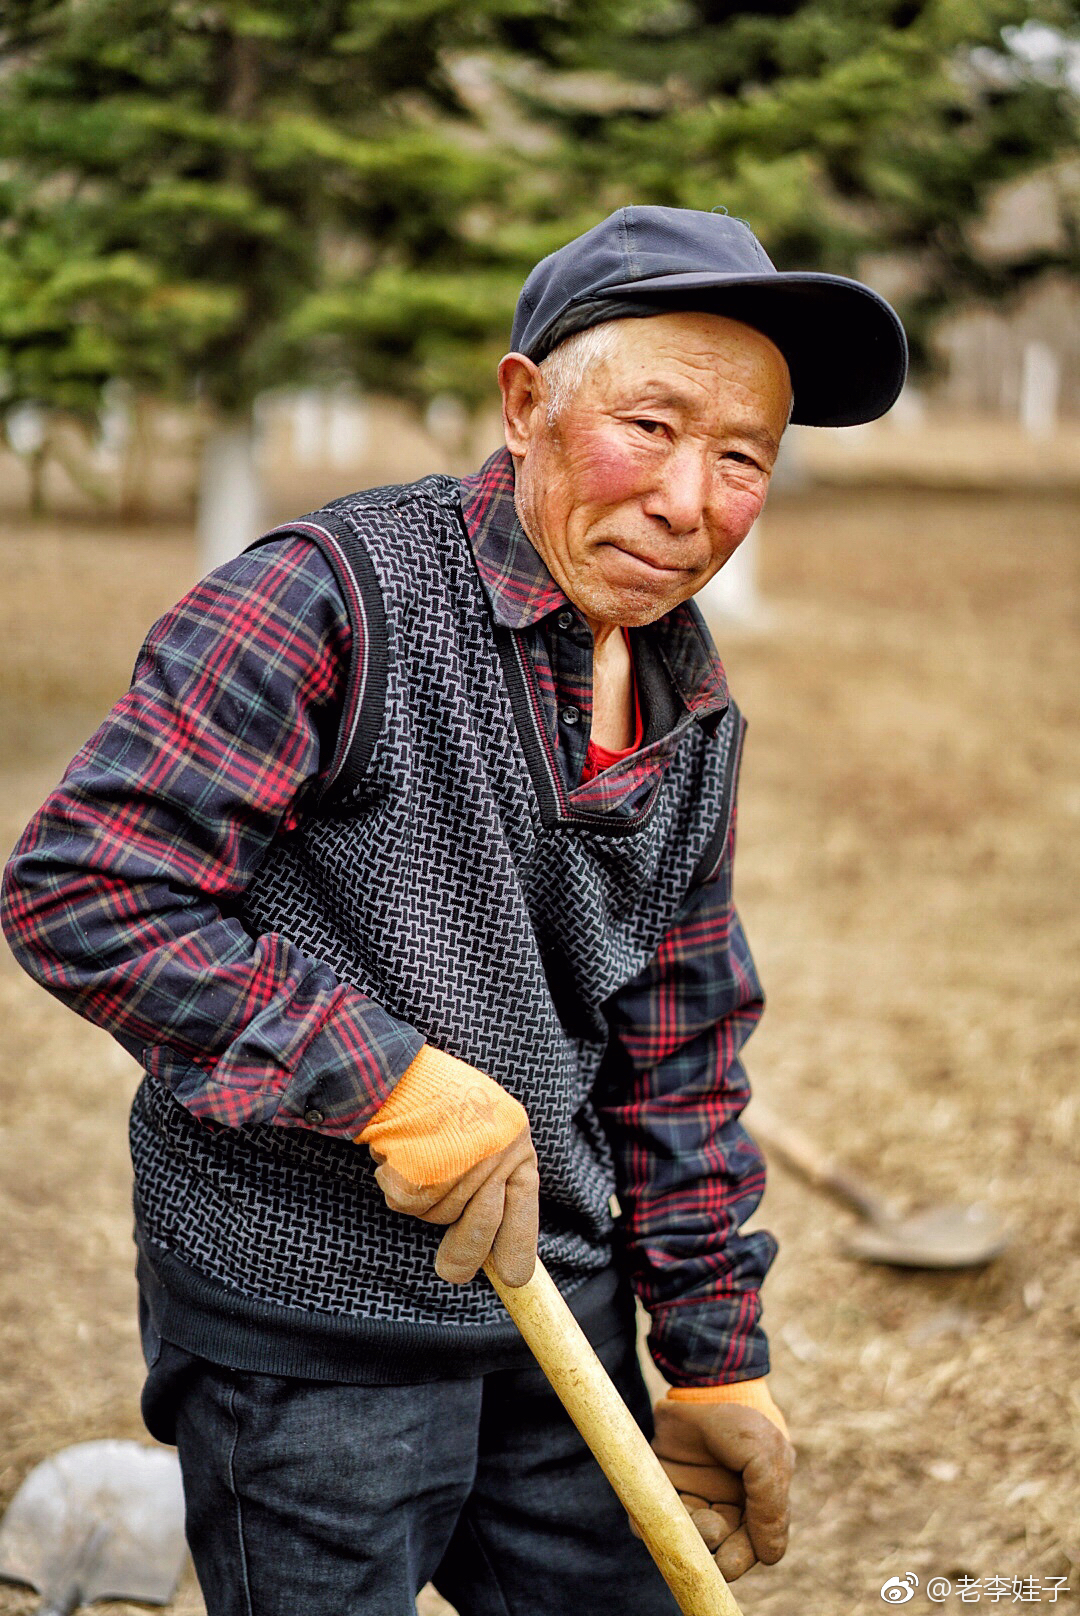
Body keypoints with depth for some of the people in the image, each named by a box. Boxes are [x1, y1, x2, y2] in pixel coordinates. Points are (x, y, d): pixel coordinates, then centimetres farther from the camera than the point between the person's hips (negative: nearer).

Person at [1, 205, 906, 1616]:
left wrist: (716, 1357, 14)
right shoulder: (339, 598, -18)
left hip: (561, 1307, 7)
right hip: (304, 1316, -7)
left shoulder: (692, 715, 6)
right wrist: (392, 1083, -24)